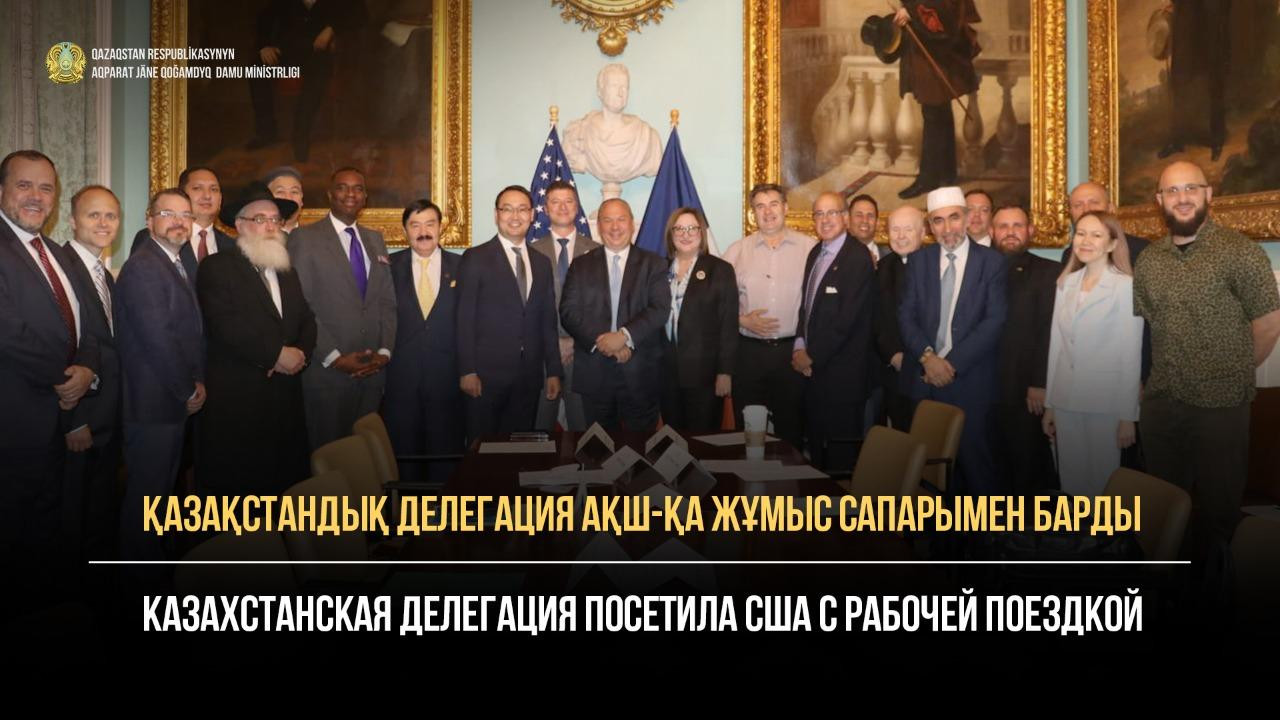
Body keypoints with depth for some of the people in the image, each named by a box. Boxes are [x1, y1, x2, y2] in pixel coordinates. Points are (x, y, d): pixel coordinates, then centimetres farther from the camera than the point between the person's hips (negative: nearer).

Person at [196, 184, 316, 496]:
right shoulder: (217, 267, -1)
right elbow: (225, 324, -14)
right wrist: (275, 354, -14)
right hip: (236, 397, -6)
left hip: (286, 396, 6)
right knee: (236, 484, -2)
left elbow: (307, 321, 14)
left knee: (286, 482, 5)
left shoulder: (288, 273, 21)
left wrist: (300, 353, -6)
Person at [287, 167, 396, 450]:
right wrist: (334, 358, -13)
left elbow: (387, 301, 13)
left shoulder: (375, 239, 16)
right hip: (327, 371, -4)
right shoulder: (304, 238, -1)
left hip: (372, 370, 4)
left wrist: (385, 351, 0)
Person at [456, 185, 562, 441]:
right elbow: (464, 319, -5)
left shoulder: (542, 263, 13)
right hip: (486, 373, -4)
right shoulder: (475, 258, -1)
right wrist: (467, 371, -11)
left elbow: (548, 321, 13)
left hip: (529, 376, 4)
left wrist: (553, 371, 10)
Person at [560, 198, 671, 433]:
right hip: (594, 373, 1)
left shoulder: (653, 264, 6)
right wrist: (601, 340, -14)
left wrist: (625, 336, -19)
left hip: (640, 373, -1)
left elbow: (661, 309, -6)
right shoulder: (581, 266, 10)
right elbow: (568, 311, 0)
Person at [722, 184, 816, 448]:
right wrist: (743, 320, -11)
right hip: (748, 351, 1)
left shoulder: (810, 248, 1)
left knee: (791, 427, 9)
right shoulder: (736, 251, 6)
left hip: (793, 350, -1)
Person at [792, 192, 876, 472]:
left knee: (841, 452, 2)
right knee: (815, 441, 15)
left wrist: (812, 357, -11)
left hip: (842, 373, -7)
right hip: (813, 368, 8)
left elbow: (845, 319, -18)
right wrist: (800, 346, 1)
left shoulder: (858, 259, -14)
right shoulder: (815, 254, 12)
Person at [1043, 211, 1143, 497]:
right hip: (1065, 401, 4)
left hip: (1105, 403, -4)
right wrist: (1049, 403, 11)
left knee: (1103, 482, 6)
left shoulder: (1126, 286, -8)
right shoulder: (1066, 283, 7)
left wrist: (1127, 416, -10)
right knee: (1072, 480, 12)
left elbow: (1131, 355, -8)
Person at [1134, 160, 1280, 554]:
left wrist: (1233, 375, 2)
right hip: (1159, 400, 4)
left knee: (1217, 503, 9)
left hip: (1220, 403, -4)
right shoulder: (1148, 259, 5)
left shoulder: (1239, 251, -9)